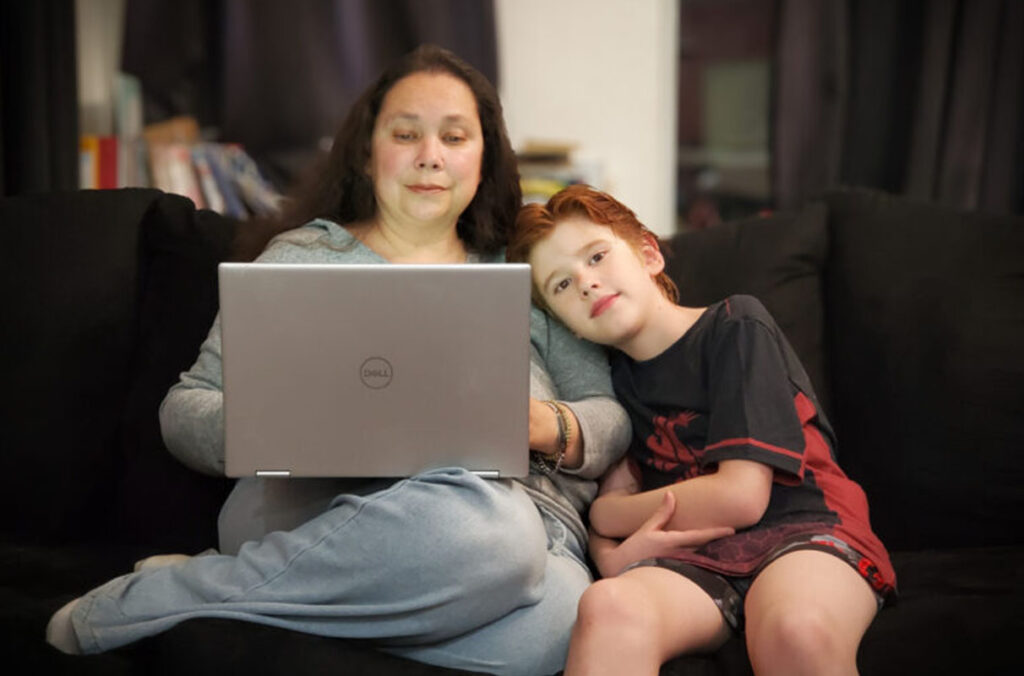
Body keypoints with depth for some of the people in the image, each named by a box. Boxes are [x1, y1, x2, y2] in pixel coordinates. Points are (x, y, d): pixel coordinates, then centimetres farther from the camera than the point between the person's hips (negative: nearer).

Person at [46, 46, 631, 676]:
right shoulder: (304, 257, 18)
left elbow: (610, 418, 18)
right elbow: (185, 410, 14)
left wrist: (547, 426, -7)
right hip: (314, 501, -2)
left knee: (550, 619, -37)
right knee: (475, 522, -40)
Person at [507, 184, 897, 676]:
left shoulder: (735, 325, -1)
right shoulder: (616, 376, 17)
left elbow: (740, 497, -9)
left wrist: (605, 515, 4)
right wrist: (612, 556, -11)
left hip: (801, 528, -2)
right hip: (692, 553, 2)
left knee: (800, 629, -38)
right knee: (607, 609, -34)